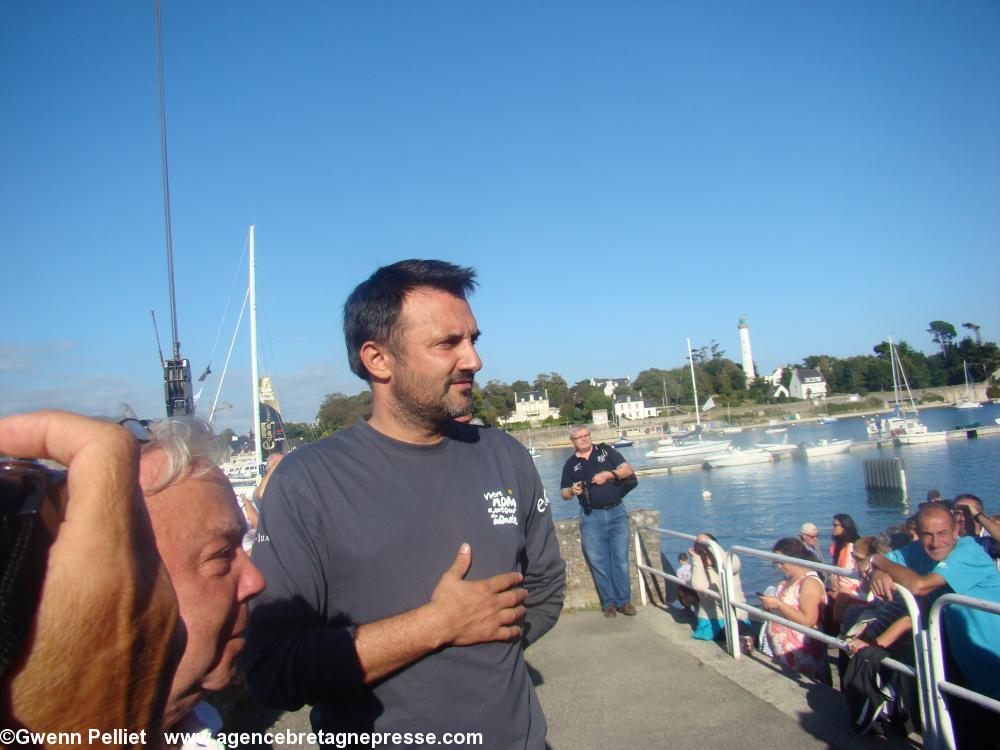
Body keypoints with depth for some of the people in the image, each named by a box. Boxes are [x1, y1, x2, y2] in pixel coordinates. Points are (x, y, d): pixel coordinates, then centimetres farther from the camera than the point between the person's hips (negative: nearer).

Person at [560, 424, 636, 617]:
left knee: (621, 559, 3)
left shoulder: (605, 451, 5)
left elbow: (628, 470, -1)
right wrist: (572, 491, -15)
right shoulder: (570, 464, 6)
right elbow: (564, 494, 7)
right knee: (599, 563, 3)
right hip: (591, 517, 1)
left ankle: (624, 600, 12)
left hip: (617, 513, 0)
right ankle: (609, 602, 13)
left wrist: (609, 474, -17)